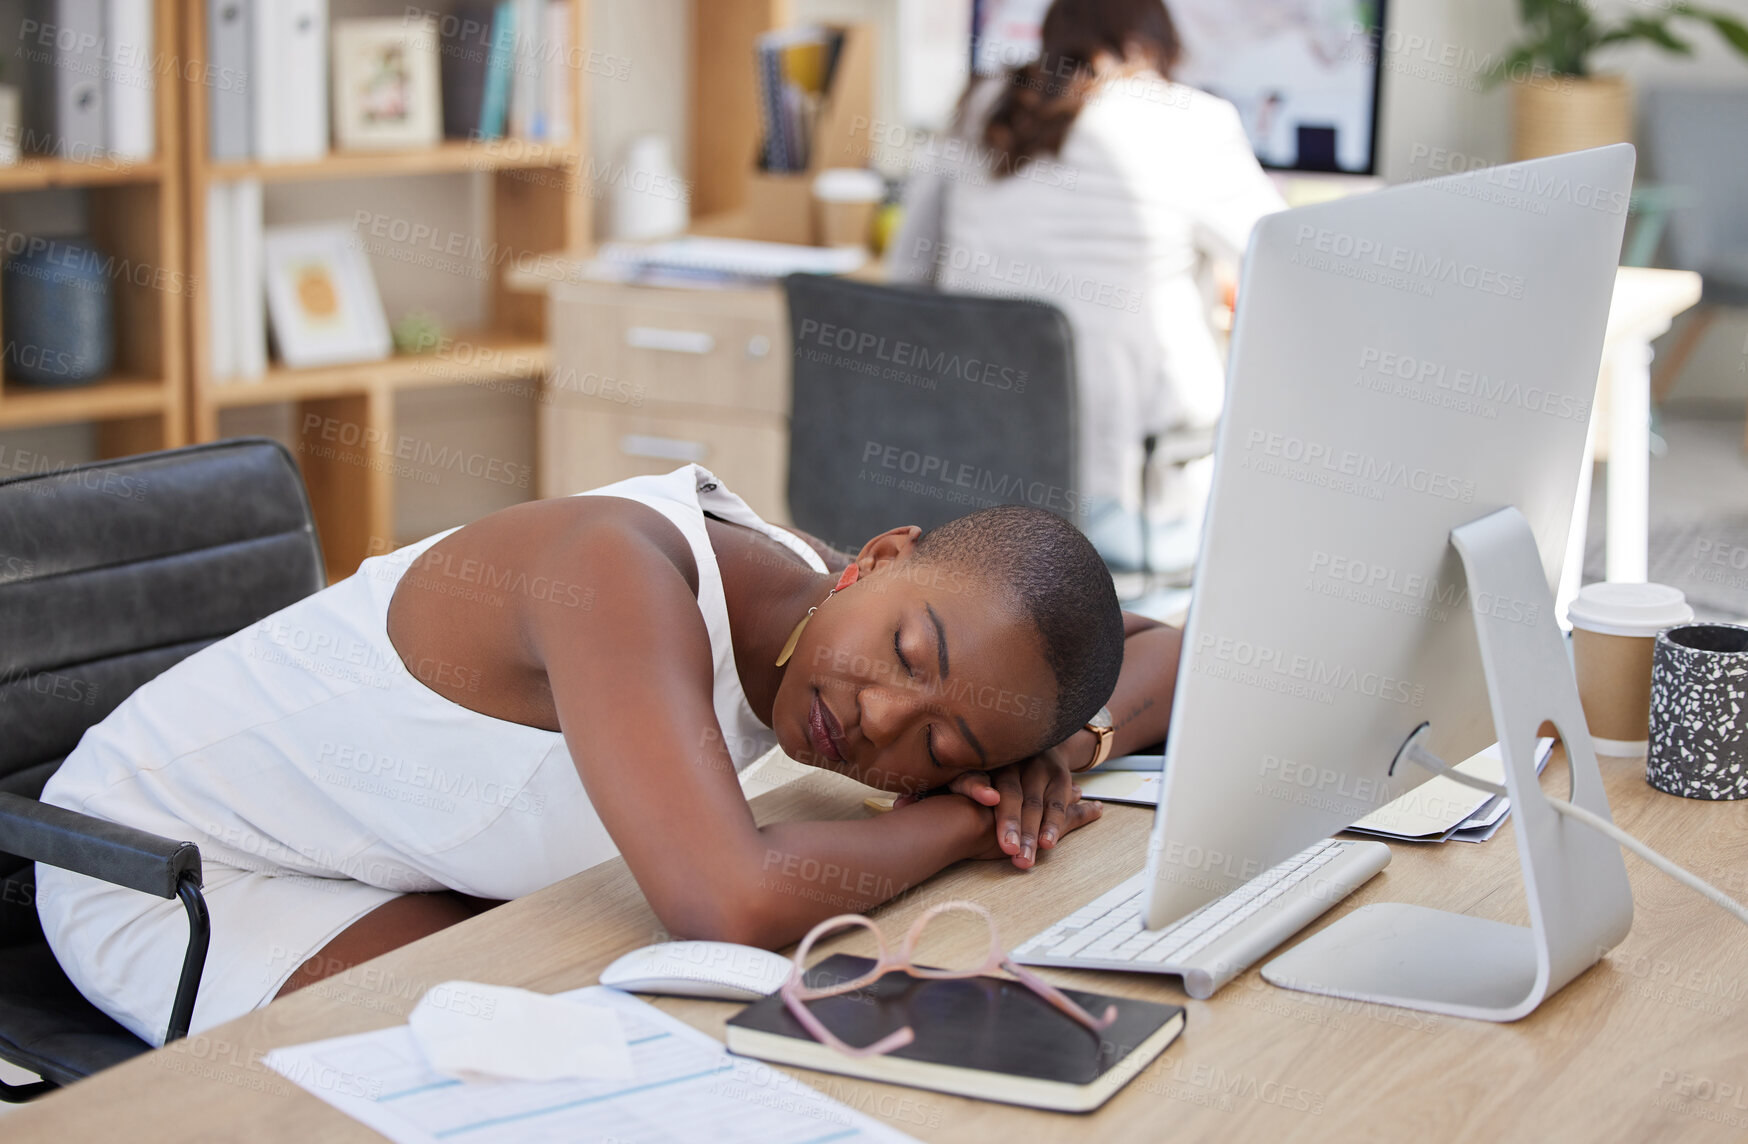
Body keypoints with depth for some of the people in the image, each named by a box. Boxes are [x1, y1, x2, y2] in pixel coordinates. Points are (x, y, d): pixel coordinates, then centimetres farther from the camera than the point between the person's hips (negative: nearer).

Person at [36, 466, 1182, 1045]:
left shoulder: (822, 598, -12)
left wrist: (1061, 745, -23)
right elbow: (736, 902, -53)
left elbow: (1175, 653, 1)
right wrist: (955, 827, -32)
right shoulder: (629, 569, -37)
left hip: (360, 860, 7)